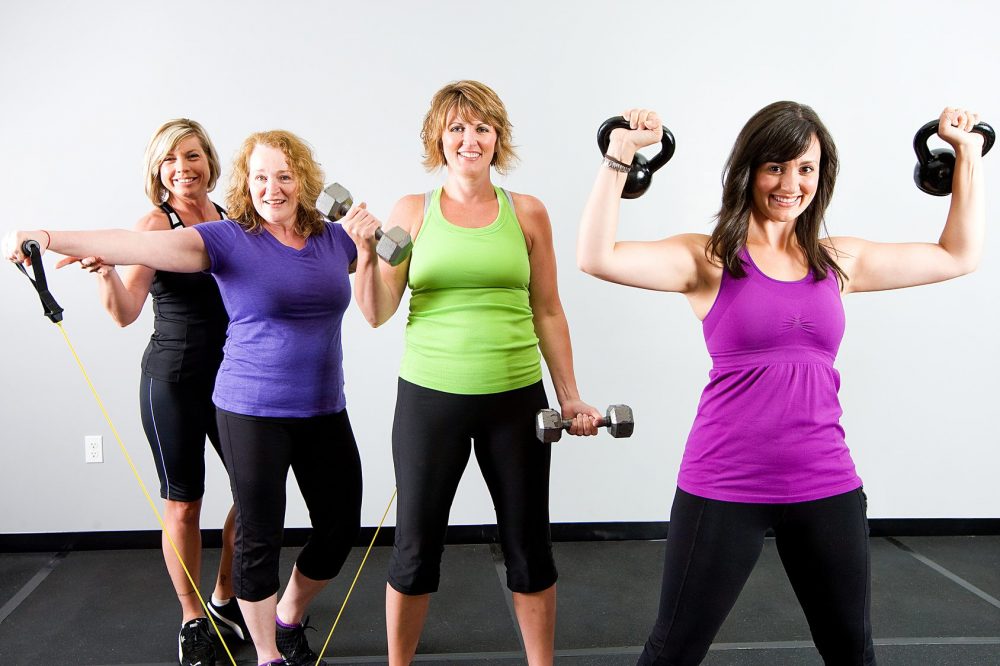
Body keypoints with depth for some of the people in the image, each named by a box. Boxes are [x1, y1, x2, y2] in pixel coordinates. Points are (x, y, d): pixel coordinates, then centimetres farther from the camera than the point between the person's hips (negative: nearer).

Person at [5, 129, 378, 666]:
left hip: (324, 410, 5)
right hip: (252, 413, -4)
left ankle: (288, 620, 39)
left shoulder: (334, 239, 6)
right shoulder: (229, 239, -7)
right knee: (259, 536, 5)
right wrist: (49, 238, -30)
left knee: (341, 526, 11)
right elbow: (141, 245, -20)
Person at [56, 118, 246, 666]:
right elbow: (125, 313, -16)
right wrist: (106, 272, -38)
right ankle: (192, 619, 24)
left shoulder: (230, 220, 7)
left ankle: (225, 599, 29)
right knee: (183, 504, 5)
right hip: (174, 379, -5)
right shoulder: (156, 224, -7)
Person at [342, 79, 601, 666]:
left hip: (515, 398, 1)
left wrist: (569, 396, 5)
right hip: (430, 397, 0)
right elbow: (377, 314, 1)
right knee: (416, 546, 9)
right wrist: (367, 253, -14)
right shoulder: (413, 211, 2)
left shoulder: (527, 212, 4)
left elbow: (547, 311, 7)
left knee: (529, 545, 11)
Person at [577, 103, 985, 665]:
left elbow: (959, 256, 17)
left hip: (826, 486, 4)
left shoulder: (840, 262, 6)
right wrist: (621, 155, -21)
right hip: (724, 488, -4)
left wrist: (969, 155, 16)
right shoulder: (709, 260, -6)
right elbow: (598, 257, -19)